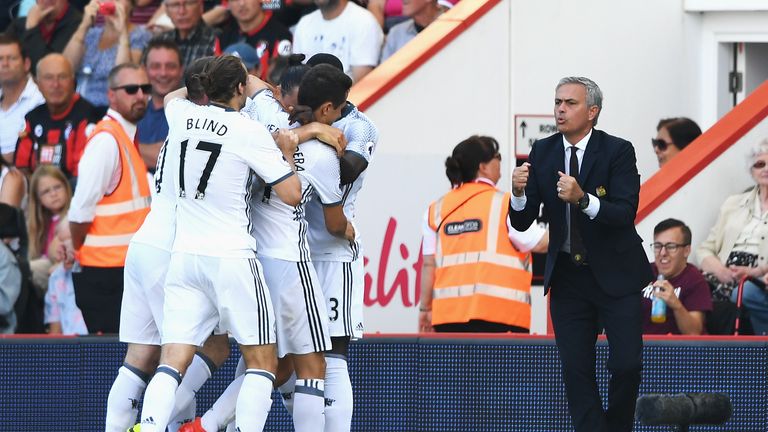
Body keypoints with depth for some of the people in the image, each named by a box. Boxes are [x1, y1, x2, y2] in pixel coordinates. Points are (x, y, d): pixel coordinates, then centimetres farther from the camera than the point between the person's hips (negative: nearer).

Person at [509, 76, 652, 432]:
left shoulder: (618, 151, -10)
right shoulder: (542, 152, 0)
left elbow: (626, 214, -21)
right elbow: (521, 223, 0)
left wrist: (582, 198, -37)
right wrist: (519, 192, -22)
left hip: (615, 274, -3)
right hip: (567, 278, 3)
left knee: (627, 363, -7)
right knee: (576, 369, 1)